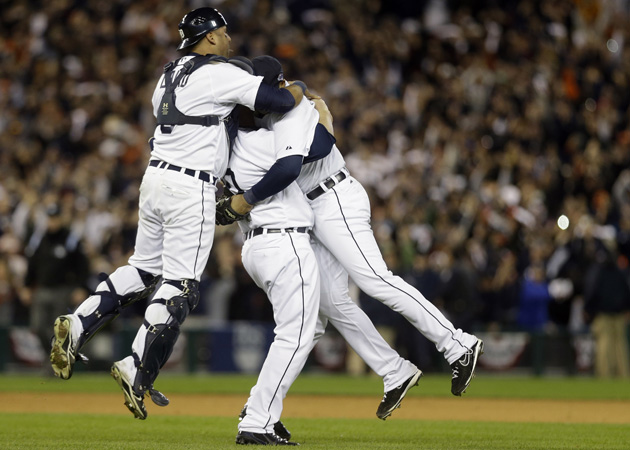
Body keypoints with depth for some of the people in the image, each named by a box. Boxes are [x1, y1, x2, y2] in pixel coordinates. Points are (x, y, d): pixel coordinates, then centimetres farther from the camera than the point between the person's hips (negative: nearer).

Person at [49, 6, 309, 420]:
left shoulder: (171, 74, 14)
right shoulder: (222, 73, -10)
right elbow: (280, 101, -14)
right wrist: (300, 86, 8)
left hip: (155, 176, 8)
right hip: (192, 188, -8)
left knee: (145, 267, 21)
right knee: (180, 286, -5)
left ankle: (77, 327, 10)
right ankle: (138, 369, -12)